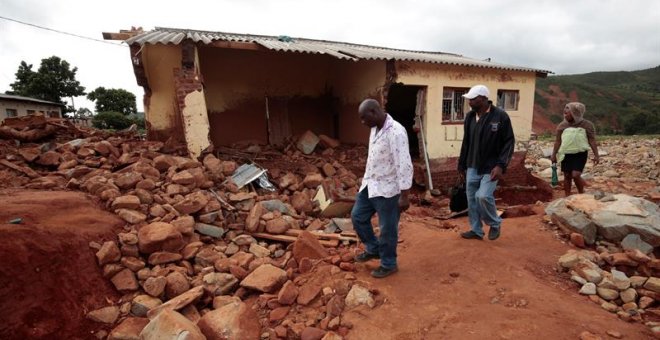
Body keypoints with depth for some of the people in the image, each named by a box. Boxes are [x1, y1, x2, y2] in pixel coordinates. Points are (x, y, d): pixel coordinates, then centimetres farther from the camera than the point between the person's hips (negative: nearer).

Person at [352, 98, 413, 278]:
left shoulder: (396, 132, -22)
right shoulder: (375, 129, 6)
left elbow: (404, 165, -24)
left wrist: (404, 196, -23)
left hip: (387, 189, -9)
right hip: (370, 184, 9)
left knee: (387, 229, 6)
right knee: (358, 216, 17)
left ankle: (389, 264, 26)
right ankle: (373, 249, 36)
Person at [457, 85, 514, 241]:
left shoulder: (500, 116, -12)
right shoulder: (469, 116, 4)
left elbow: (509, 142, -9)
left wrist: (501, 165, -19)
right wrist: (462, 164, 14)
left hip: (491, 167, -5)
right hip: (472, 167, 6)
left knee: (483, 196, -17)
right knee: (472, 199, 9)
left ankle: (495, 224, 12)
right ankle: (476, 230, 26)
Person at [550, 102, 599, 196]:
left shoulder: (587, 125, -1)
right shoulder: (562, 125, 5)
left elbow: (592, 141, 1)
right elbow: (558, 141, 9)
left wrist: (596, 155, -2)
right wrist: (554, 155, 7)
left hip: (580, 154, -3)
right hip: (566, 154, 3)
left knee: (576, 175, -13)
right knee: (567, 176, 5)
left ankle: (581, 194, 11)